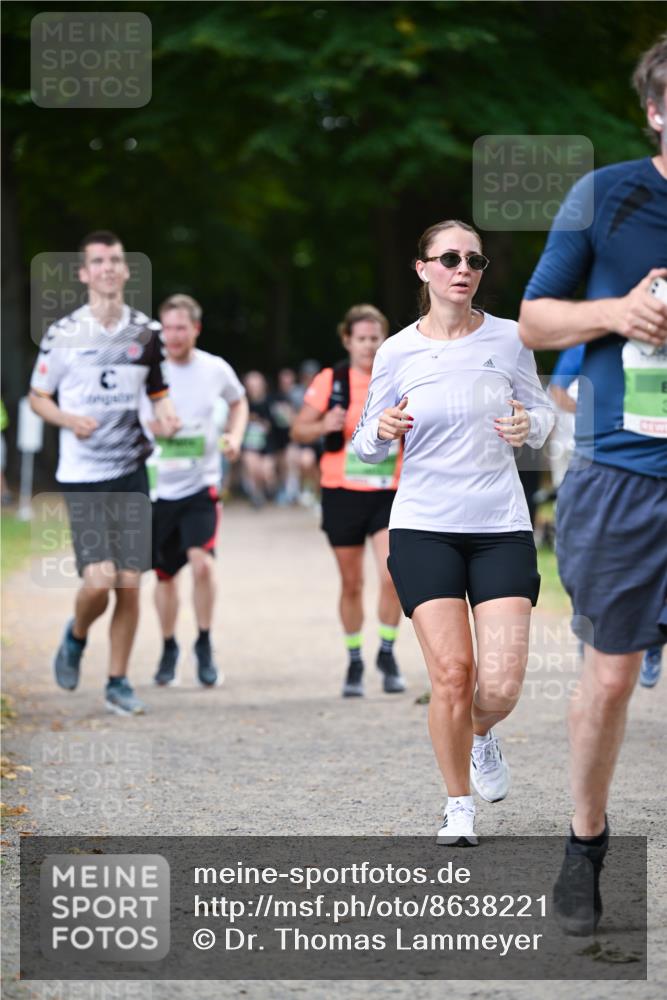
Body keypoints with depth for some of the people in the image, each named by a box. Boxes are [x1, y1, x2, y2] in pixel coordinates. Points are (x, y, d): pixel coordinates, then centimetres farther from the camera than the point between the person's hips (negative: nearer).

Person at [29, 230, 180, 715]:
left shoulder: (148, 332, 6)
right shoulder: (62, 334, -3)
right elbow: (38, 397, 6)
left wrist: (168, 416, -4)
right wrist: (69, 420, -13)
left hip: (132, 473, 3)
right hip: (82, 475, -3)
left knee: (130, 584, 1)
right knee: (99, 580, -15)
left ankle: (118, 681, 15)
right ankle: (76, 635, 18)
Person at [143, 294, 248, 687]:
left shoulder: (216, 370, -2)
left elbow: (239, 402, 19)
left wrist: (235, 437, 1)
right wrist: (146, 424, -17)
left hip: (201, 483, -1)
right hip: (159, 484, 1)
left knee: (202, 560, -21)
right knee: (165, 574, 11)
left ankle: (205, 645, -3)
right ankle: (169, 647, 33)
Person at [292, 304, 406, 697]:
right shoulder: (330, 381, 0)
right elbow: (299, 430, 2)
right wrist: (323, 426, -17)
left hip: (390, 493, 0)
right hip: (342, 493, 0)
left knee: (392, 574, -15)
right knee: (352, 583, 7)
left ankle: (387, 651, 5)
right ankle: (355, 662, 23)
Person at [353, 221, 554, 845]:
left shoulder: (509, 339, 1)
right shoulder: (397, 353, 0)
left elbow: (542, 414, 13)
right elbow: (366, 446, 9)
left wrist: (527, 425, -10)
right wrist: (383, 430, -14)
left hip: (502, 527, 1)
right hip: (423, 528, -1)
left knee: (501, 684, -9)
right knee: (451, 672, -10)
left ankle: (482, 736, 29)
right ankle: (458, 806, 12)